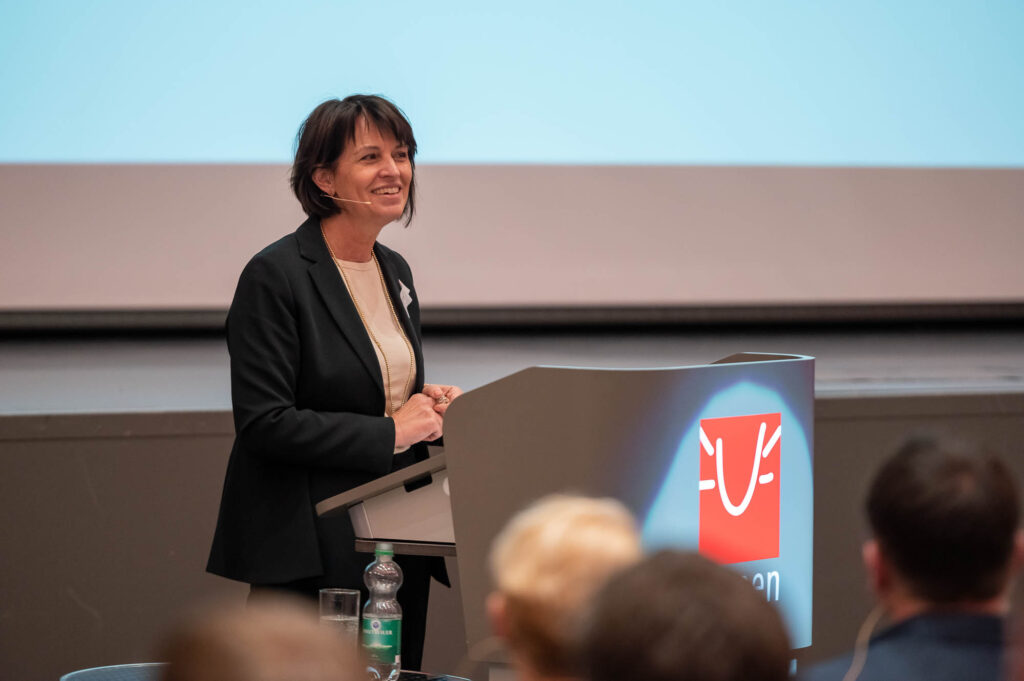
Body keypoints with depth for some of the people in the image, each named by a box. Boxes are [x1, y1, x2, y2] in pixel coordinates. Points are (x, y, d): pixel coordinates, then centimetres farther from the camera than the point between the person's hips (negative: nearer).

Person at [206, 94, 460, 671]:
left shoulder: (395, 271, 14)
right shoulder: (276, 276, -11)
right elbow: (264, 423, -17)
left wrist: (432, 408, 2)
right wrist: (389, 432, -15)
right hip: (313, 554, -8)